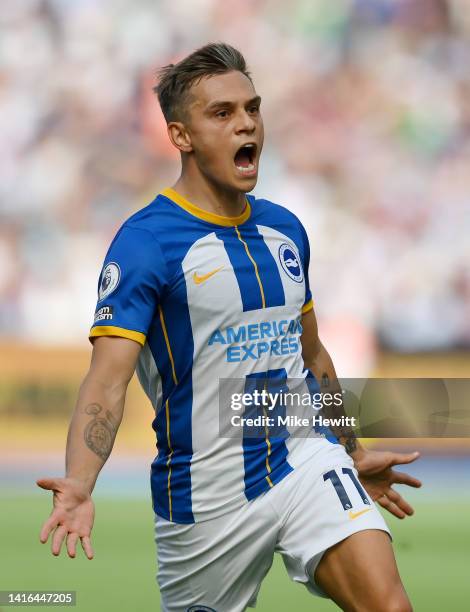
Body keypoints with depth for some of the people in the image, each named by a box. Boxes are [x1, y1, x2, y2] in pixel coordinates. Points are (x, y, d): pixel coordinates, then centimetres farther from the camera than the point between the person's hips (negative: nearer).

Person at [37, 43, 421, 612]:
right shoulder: (145, 241, -12)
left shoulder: (285, 229, 8)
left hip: (305, 458, 4)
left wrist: (354, 453, 29)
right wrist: (78, 487, -37)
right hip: (206, 494, -4)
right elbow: (108, 378, -21)